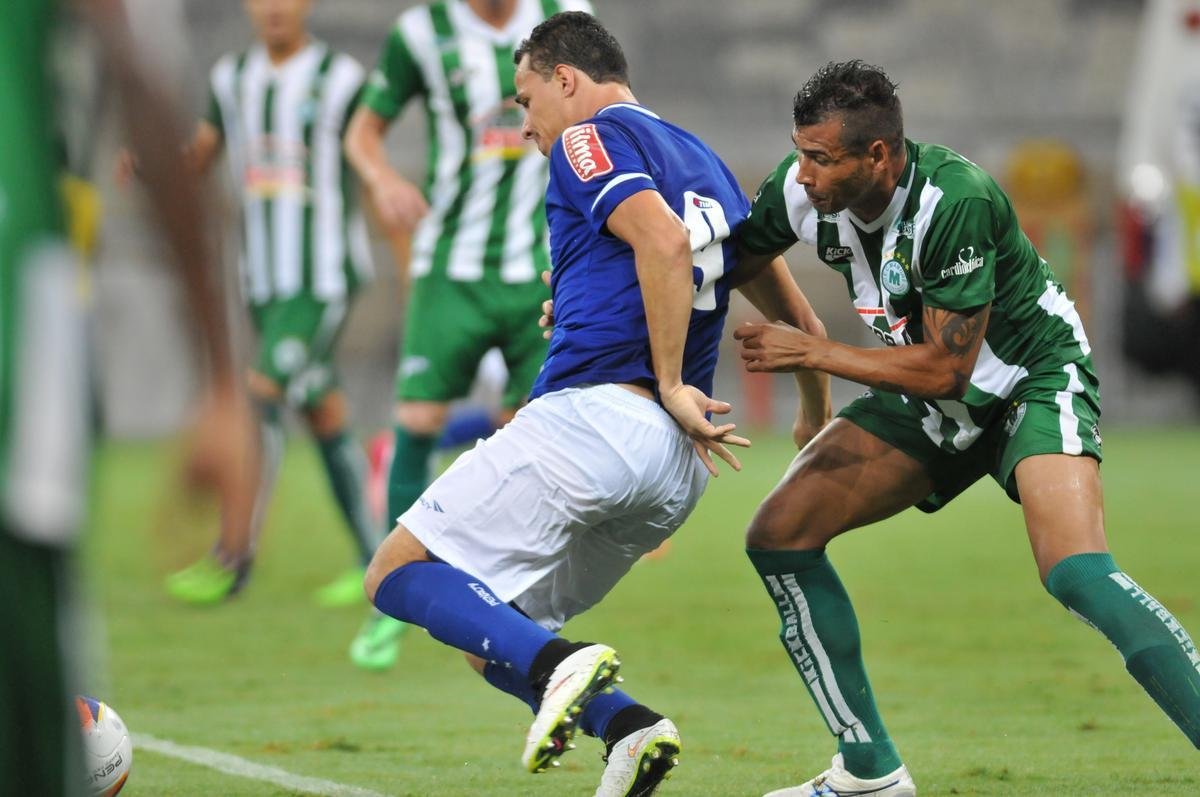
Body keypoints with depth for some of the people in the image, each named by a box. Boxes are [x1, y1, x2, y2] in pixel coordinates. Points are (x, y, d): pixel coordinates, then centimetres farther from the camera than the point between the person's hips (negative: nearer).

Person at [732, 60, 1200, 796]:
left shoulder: (955, 202, -32)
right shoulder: (800, 189, -13)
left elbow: (943, 368, -26)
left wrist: (812, 353, -22)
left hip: (1034, 379, -7)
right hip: (929, 402, 7)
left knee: (1076, 572, -30)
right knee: (779, 537, -3)